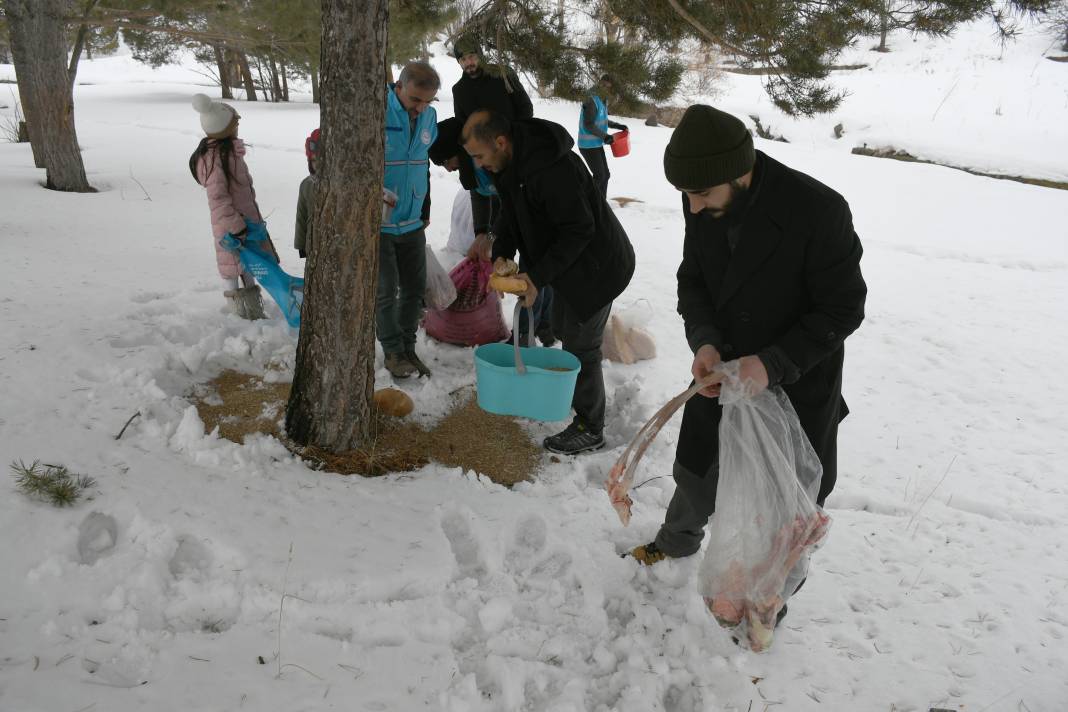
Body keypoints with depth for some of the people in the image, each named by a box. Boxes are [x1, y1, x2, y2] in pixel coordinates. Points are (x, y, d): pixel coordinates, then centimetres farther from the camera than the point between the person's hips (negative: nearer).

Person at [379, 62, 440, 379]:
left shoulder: (429, 116, 3)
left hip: (412, 222, 6)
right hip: (377, 222, -5)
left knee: (415, 288, 10)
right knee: (386, 290, 1)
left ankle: (408, 347, 26)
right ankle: (393, 352, 18)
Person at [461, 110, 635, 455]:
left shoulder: (553, 169, -34)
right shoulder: (510, 162, -3)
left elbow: (580, 229, -30)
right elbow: (510, 212, 8)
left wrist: (539, 276, -29)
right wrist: (502, 254, -9)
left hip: (596, 264, -10)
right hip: (568, 260, 10)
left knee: (581, 345, -2)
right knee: (563, 328, 23)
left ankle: (590, 429, 13)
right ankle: (575, 393, 45)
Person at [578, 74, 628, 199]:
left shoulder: (602, 100, 8)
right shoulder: (591, 101, -20)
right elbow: (588, 125, -22)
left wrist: (618, 126, 11)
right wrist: (604, 136, -21)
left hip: (597, 144, 9)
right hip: (588, 146, -9)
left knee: (605, 175, 11)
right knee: (599, 176, -7)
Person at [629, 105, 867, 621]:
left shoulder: (818, 211, -30)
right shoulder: (702, 204, -14)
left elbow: (843, 309, -20)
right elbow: (692, 280, 0)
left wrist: (773, 364, -31)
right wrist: (703, 341, -20)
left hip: (798, 383, -4)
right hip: (723, 371, 5)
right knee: (697, 471, 22)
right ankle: (678, 542, 55)